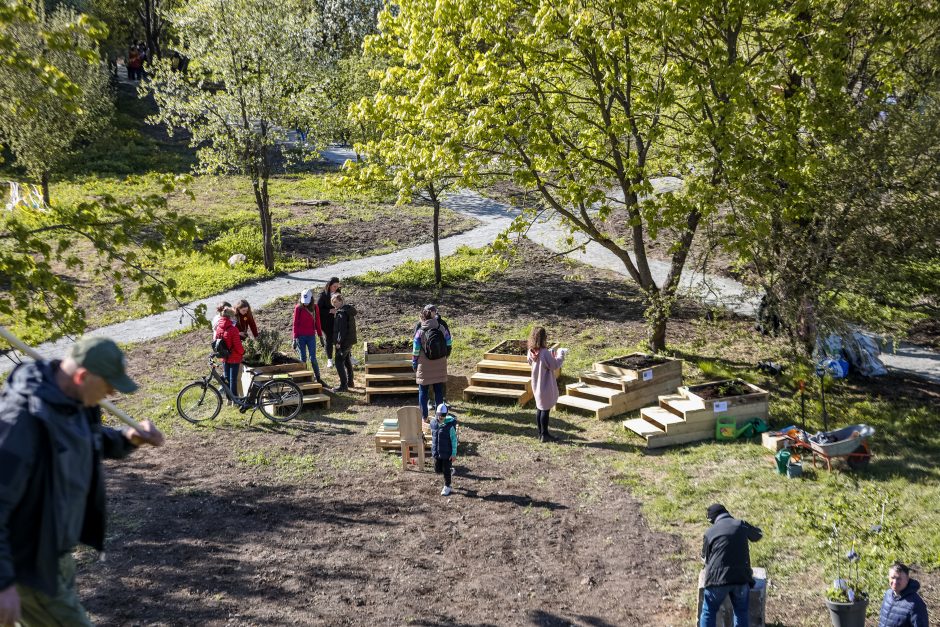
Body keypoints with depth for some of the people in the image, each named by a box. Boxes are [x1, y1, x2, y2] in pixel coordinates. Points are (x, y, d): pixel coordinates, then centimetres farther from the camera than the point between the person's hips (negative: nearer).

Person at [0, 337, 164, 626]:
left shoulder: (73, 402, 0)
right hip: (27, 565, -9)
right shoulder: (24, 419, -28)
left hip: (54, 554, 9)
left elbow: (93, 442, 21)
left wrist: (129, 438, -1)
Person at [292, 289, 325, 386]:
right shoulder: (298, 308, -5)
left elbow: (317, 322, 10)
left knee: (313, 358, -1)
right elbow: (295, 323, -3)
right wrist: (295, 338, -6)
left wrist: (320, 336, 11)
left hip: (311, 336, 2)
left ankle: (318, 378, 6)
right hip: (301, 337, -2)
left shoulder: (314, 307, 3)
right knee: (303, 358, 5)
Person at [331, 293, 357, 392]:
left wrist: (339, 342, -18)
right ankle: (349, 382, 31)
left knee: (339, 363, -6)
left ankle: (343, 386, -6)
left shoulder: (342, 313, -20)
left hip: (344, 342, -10)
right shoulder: (349, 310, 11)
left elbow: (342, 329, -24)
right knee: (347, 362, 21)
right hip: (350, 341, 10)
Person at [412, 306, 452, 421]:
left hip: (425, 366, -3)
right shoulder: (442, 328, -5)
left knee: (423, 391, 11)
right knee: (439, 391, 13)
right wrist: (445, 357, 17)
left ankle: (424, 416, 14)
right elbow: (448, 345, 2)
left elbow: (415, 351, -8)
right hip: (440, 365, 3)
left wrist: (414, 365, 3)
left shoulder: (420, 332, -13)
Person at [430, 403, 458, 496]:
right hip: (436, 452, 5)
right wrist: (433, 449, 18)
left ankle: (447, 487, 25)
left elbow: (454, 440, -14)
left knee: (446, 470, 5)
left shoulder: (450, 425, -20)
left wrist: (454, 453, -14)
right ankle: (450, 470, 41)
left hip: (447, 453, -5)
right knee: (438, 470, 13)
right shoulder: (433, 423, -4)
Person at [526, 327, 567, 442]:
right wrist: (561, 354, -3)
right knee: (545, 409, 2)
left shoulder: (531, 352, -2)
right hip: (545, 385, -7)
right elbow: (555, 365, -17)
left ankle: (540, 433, 23)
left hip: (536, 385, 7)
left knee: (539, 408, 15)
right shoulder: (545, 353, -24)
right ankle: (544, 435, 8)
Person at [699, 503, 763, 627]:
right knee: (741, 613, 17)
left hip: (718, 578, -2)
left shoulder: (710, 532, 2)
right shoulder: (741, 525, 5)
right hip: (741, 577, 2)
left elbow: (705, 557, 13)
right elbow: (758, 534, 26)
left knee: (709, 612, 13)